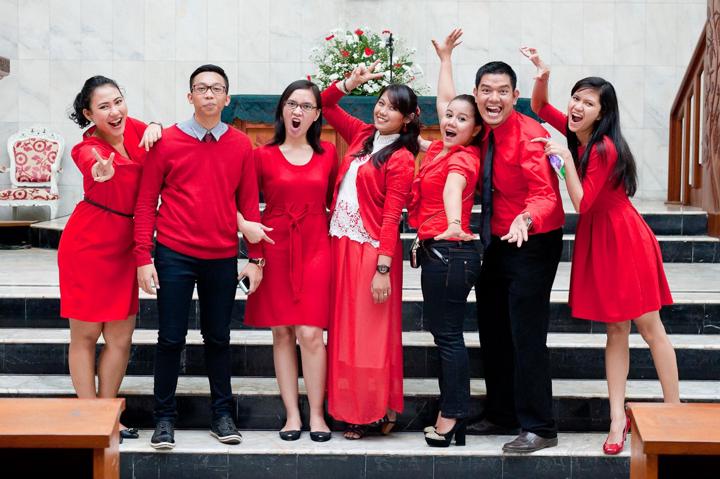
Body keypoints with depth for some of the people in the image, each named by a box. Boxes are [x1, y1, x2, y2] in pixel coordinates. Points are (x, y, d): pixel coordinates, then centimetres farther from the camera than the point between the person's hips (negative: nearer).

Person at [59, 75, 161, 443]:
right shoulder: (88, 149, -18)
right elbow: (94, 162, -42)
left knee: (121, 336, 8)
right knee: (85, 335, 4)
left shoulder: (133, 128, 0)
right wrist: (102, 172, -67)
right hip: (89, 245, -6)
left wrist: (156, 128, -7)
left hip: (124, 247, 6)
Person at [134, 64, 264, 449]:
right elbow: (146, 202, 0)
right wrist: (143, 258, -6)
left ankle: (222, 415, 21)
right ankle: (164, 418, 13)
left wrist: (255, 258, 2)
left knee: (218, 338, 11)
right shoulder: (167, 142, -2)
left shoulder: (241, 146, 4)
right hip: (174, 256, -2)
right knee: (171, 338, 2)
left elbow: (249, 204, 6)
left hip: (222, 259, 2)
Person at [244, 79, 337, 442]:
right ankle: (292, 415, 10)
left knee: (311, 334, -7)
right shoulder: (263, 156, 2)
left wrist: (338, 237, 5)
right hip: (275, 248, 0)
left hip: (315, 248, 0)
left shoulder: (327, 153, 6)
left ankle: (317, 414, 4)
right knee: (282, 333, 2)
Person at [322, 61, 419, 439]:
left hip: (371, 250, -7)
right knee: (344, 327, 10)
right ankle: (353, 409, 18)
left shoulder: (401, 159, -9)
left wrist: (383, 268, -18)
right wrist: (350, 83, 3)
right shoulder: (362, 136, 10)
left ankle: (377, 410, 10)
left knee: (369, 331, -1)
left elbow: (391, 217, -14)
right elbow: (325, 105, 20)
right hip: (341, 243, 7)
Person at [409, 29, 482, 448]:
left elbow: (454, 185, -35)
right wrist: (445, 58, 38)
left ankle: (451, 418, -1)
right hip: (435, 250, 9)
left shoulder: (464, 158, -11)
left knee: (448, 334, -6)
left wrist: (453, 222, -55)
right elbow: (444, 99, 28)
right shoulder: (439, 148, 12)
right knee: (442, 331, 11)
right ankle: (453, 416, 16)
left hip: (451, 251, -9)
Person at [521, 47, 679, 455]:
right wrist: (543, 75, -3)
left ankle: (675, 411, 10)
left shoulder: (604, 148, -21)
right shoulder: (578, 134, 2)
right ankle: (618, 419, 10)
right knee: (616, 330, 8)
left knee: (650, 328, 0)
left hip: (623, 238, -8)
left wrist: (566, 158, -24)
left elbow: (582, 204, -23)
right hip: (596, 238, 8)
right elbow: (539, 108, 15)